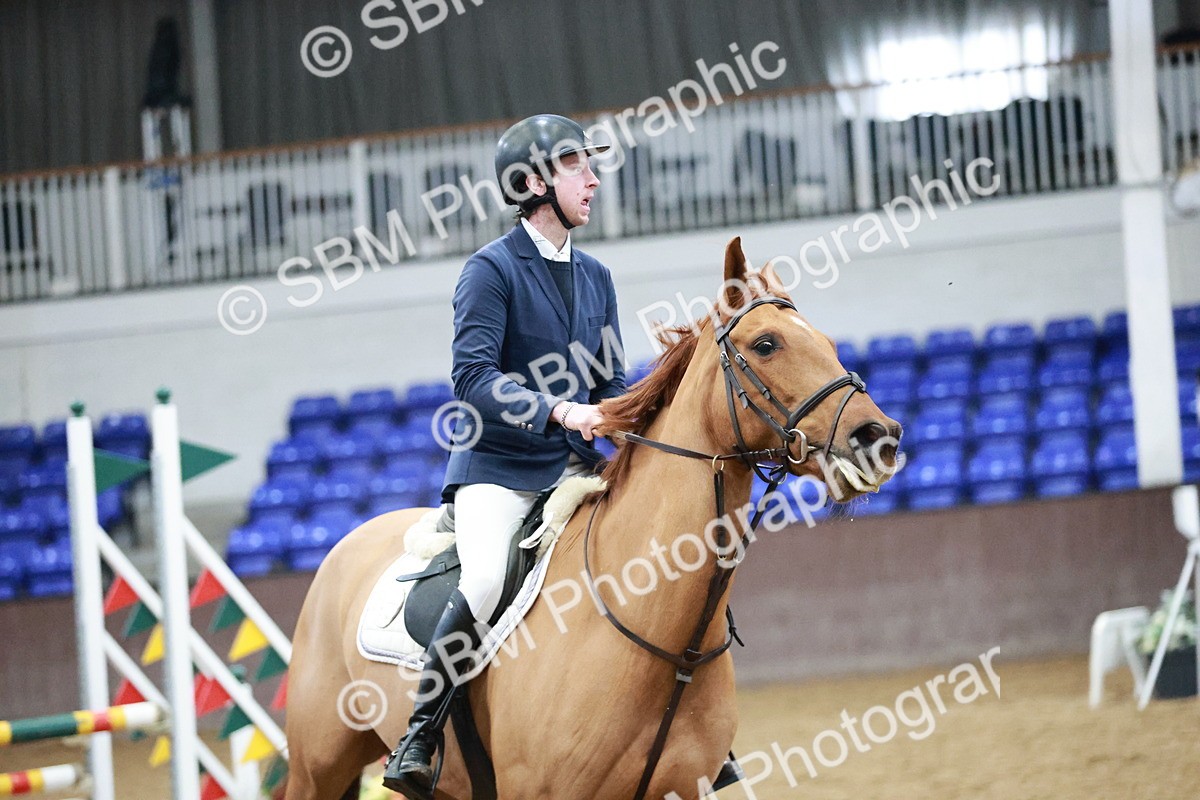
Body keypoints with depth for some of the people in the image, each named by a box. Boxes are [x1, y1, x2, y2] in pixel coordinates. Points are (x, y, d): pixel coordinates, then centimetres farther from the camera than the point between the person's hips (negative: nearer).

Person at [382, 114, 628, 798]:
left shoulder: (597, 277, 15)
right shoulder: (493, 269, -6)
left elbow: (611, 385, 17)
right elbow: (473, 376, -18)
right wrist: (559, 412, -30)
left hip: (573, 467, 6)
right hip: (498, 468, -6)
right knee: (485, 583, -31)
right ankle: (420, 738, -22)